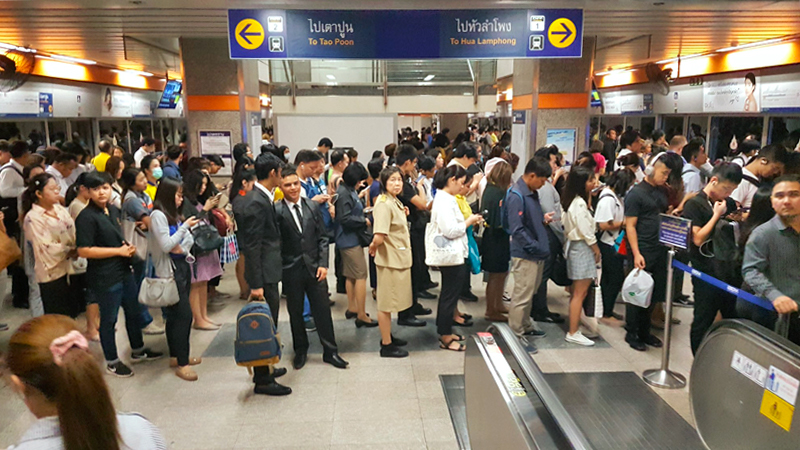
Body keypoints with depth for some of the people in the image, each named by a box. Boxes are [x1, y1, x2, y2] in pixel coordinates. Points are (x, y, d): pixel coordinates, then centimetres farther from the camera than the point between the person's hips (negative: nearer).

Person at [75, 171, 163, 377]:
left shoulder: (113, 210, 7)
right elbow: (83, 251, -22)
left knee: (133, 311, 20)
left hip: (124, 271, 8)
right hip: (104, 277, -8)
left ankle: (138, 350, 39)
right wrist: (119, 251, -19)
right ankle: (112, 362, 25)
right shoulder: (86, 217, -18)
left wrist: (128, 246, 0)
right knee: (109, 319, 7)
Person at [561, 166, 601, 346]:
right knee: (580, 292, -5)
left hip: (576, 245, 10)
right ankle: (573, 333, -1)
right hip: (582, 248, -10)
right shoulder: (579, 203, -19)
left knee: (578, 291, 15)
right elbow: (585, 231, -18)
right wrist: (596, 249, -8)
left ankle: (574, 327, 22)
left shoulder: (576, 201, 12)